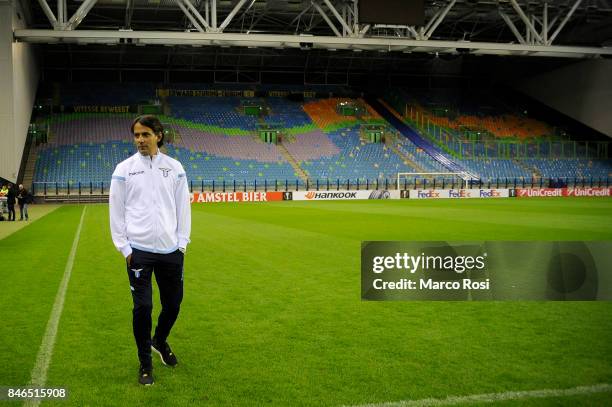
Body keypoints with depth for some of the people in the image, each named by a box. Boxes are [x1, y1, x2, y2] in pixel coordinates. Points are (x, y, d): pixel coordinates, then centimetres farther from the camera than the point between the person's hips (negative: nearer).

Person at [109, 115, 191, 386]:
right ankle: (145, 363, 18)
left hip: (170, 250, 2)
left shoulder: (174, 168, 4)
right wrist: (124, 248, -2)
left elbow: (183, 207, 7)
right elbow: (116, 210, 2)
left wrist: (182, 243, 4)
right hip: (139, 251, -2)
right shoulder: (124, 169, 0)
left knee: (173, 303, 12)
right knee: (142, 307, -2)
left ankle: (160, 341, 41)